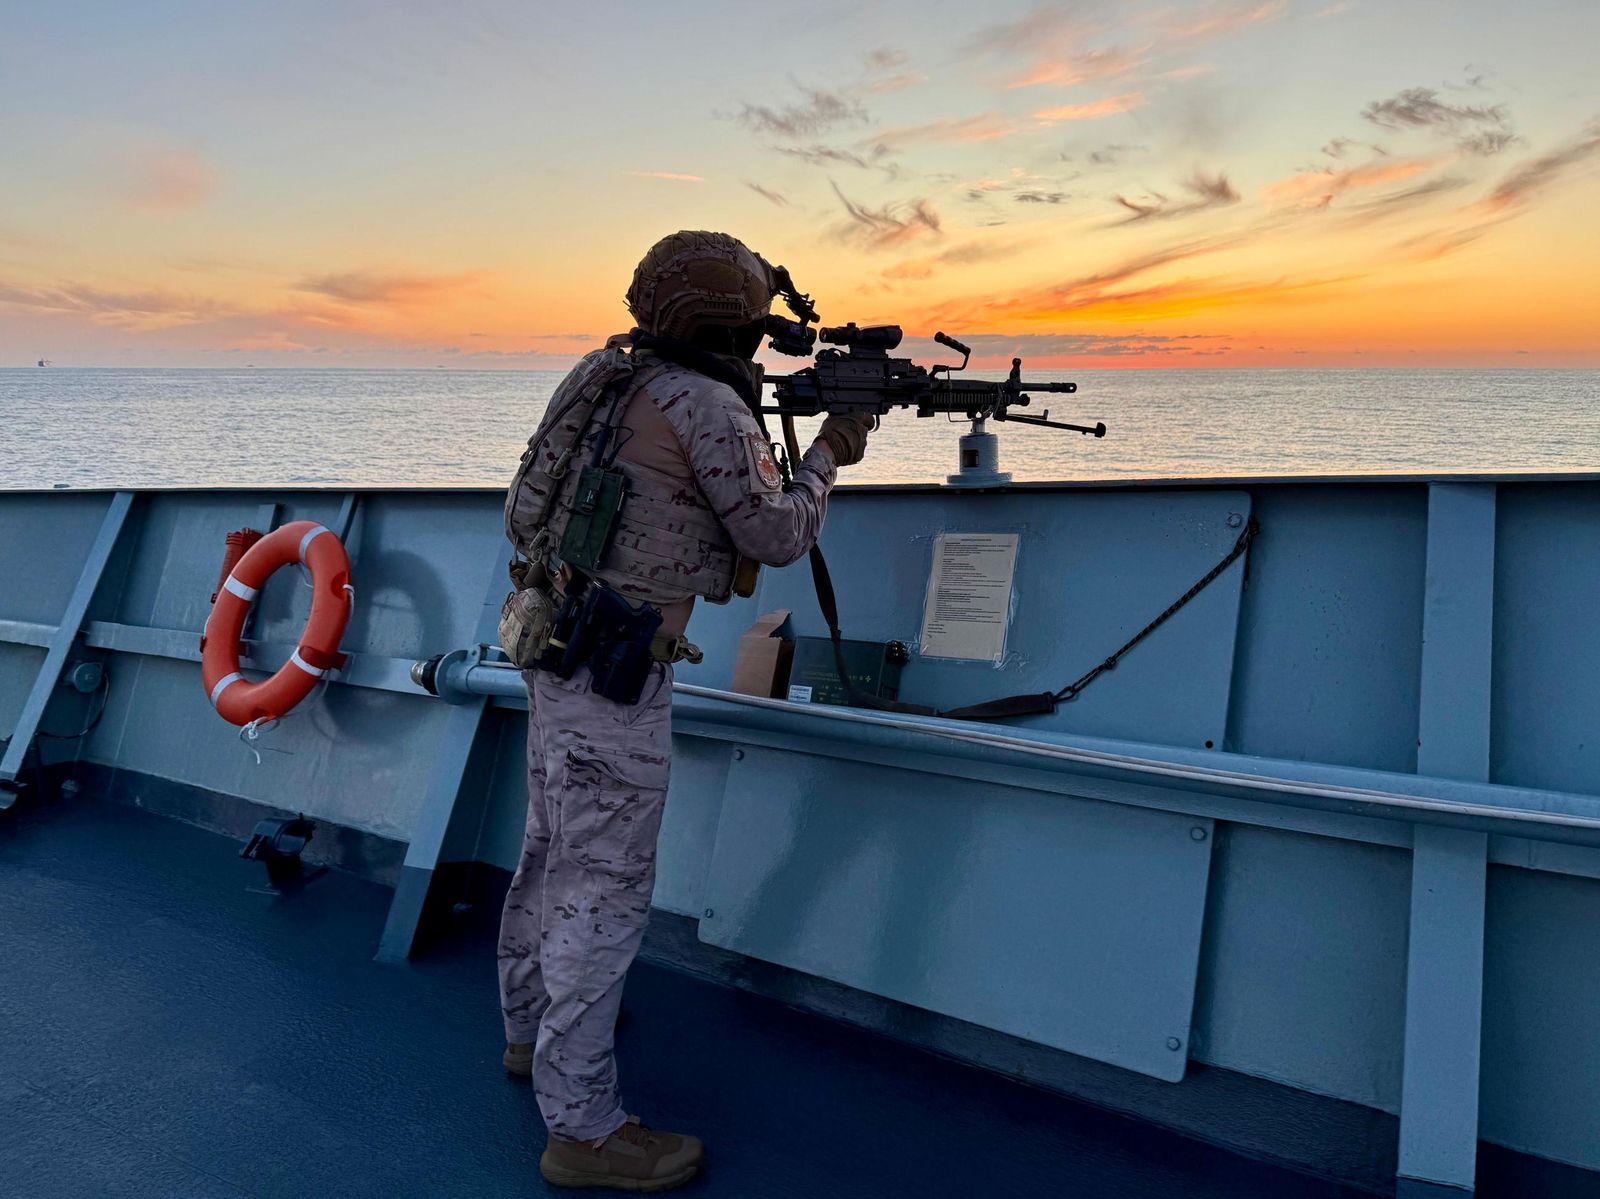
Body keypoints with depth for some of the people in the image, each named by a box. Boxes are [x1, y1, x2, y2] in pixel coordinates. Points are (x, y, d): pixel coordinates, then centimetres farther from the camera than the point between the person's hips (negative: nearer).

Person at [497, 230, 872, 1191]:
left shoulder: (611, 375, 10)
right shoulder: (708, 404, -14)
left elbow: (523, 514, 16)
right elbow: (777, 536, -7)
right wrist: (828, 457, 7)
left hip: (556, 646, 9)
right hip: (615, 675, -9)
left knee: (555, 849, 22)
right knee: (605, 885, -3)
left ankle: (532, 1029, 41)